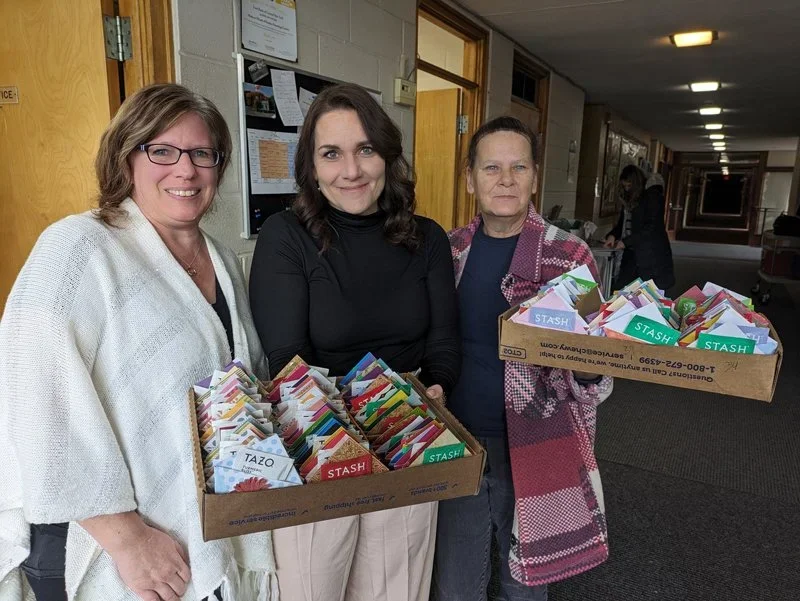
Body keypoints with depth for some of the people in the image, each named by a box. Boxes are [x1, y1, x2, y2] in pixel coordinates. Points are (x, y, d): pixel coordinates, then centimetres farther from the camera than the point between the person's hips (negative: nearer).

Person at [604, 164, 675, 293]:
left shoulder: (653, 196, -6)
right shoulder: (629, 199, 15)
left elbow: (652, 227, -12)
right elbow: (622, 222, 22)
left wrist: (626, 242, -12)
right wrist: (613, 235, 1)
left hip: (652, 255, -7)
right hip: (632, 254, 7)